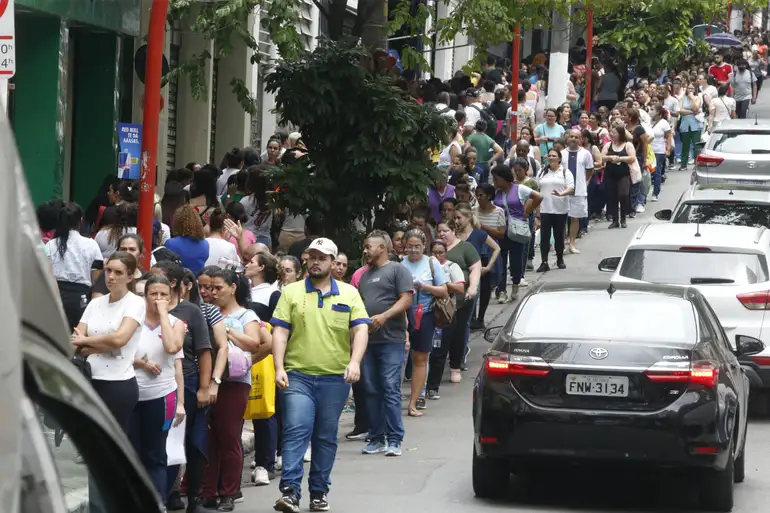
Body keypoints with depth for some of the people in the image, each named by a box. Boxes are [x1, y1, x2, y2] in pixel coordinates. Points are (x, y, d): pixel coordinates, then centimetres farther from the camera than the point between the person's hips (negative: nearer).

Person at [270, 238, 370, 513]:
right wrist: (279, 368, -10)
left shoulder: (349, 293, 7)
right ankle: (290, 491, -18)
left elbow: (360, 330, 1)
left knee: (326, 437, 9)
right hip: (298, 376, -1)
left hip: (335, 377, 2)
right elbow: (280, 332, 0)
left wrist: (354, 361, -15)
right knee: (296, 431, -13)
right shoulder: (291, 292, 5)